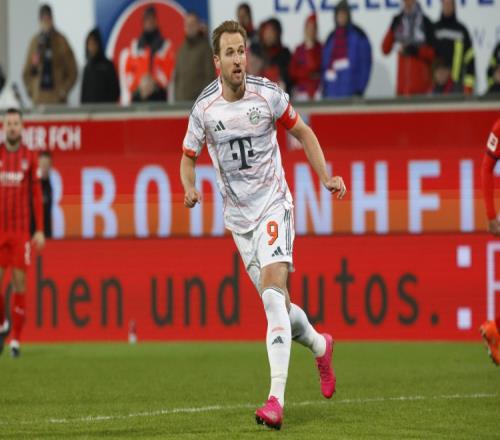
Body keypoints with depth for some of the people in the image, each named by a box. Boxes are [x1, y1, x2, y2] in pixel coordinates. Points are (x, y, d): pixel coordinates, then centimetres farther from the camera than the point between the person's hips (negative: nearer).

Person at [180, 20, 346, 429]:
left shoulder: (268, 93, -9)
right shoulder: (204, 108, -5)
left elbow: (303, 132, 6)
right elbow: (189, 157, 8)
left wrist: (327, 177, -3)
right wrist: (190, 188, -13)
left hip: (273, 204, -3)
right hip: (238, 216, 3)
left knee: (273, 292, -20)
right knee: (277, 303, 6)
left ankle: (276, 399, -27)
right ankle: (320, 345, 41)